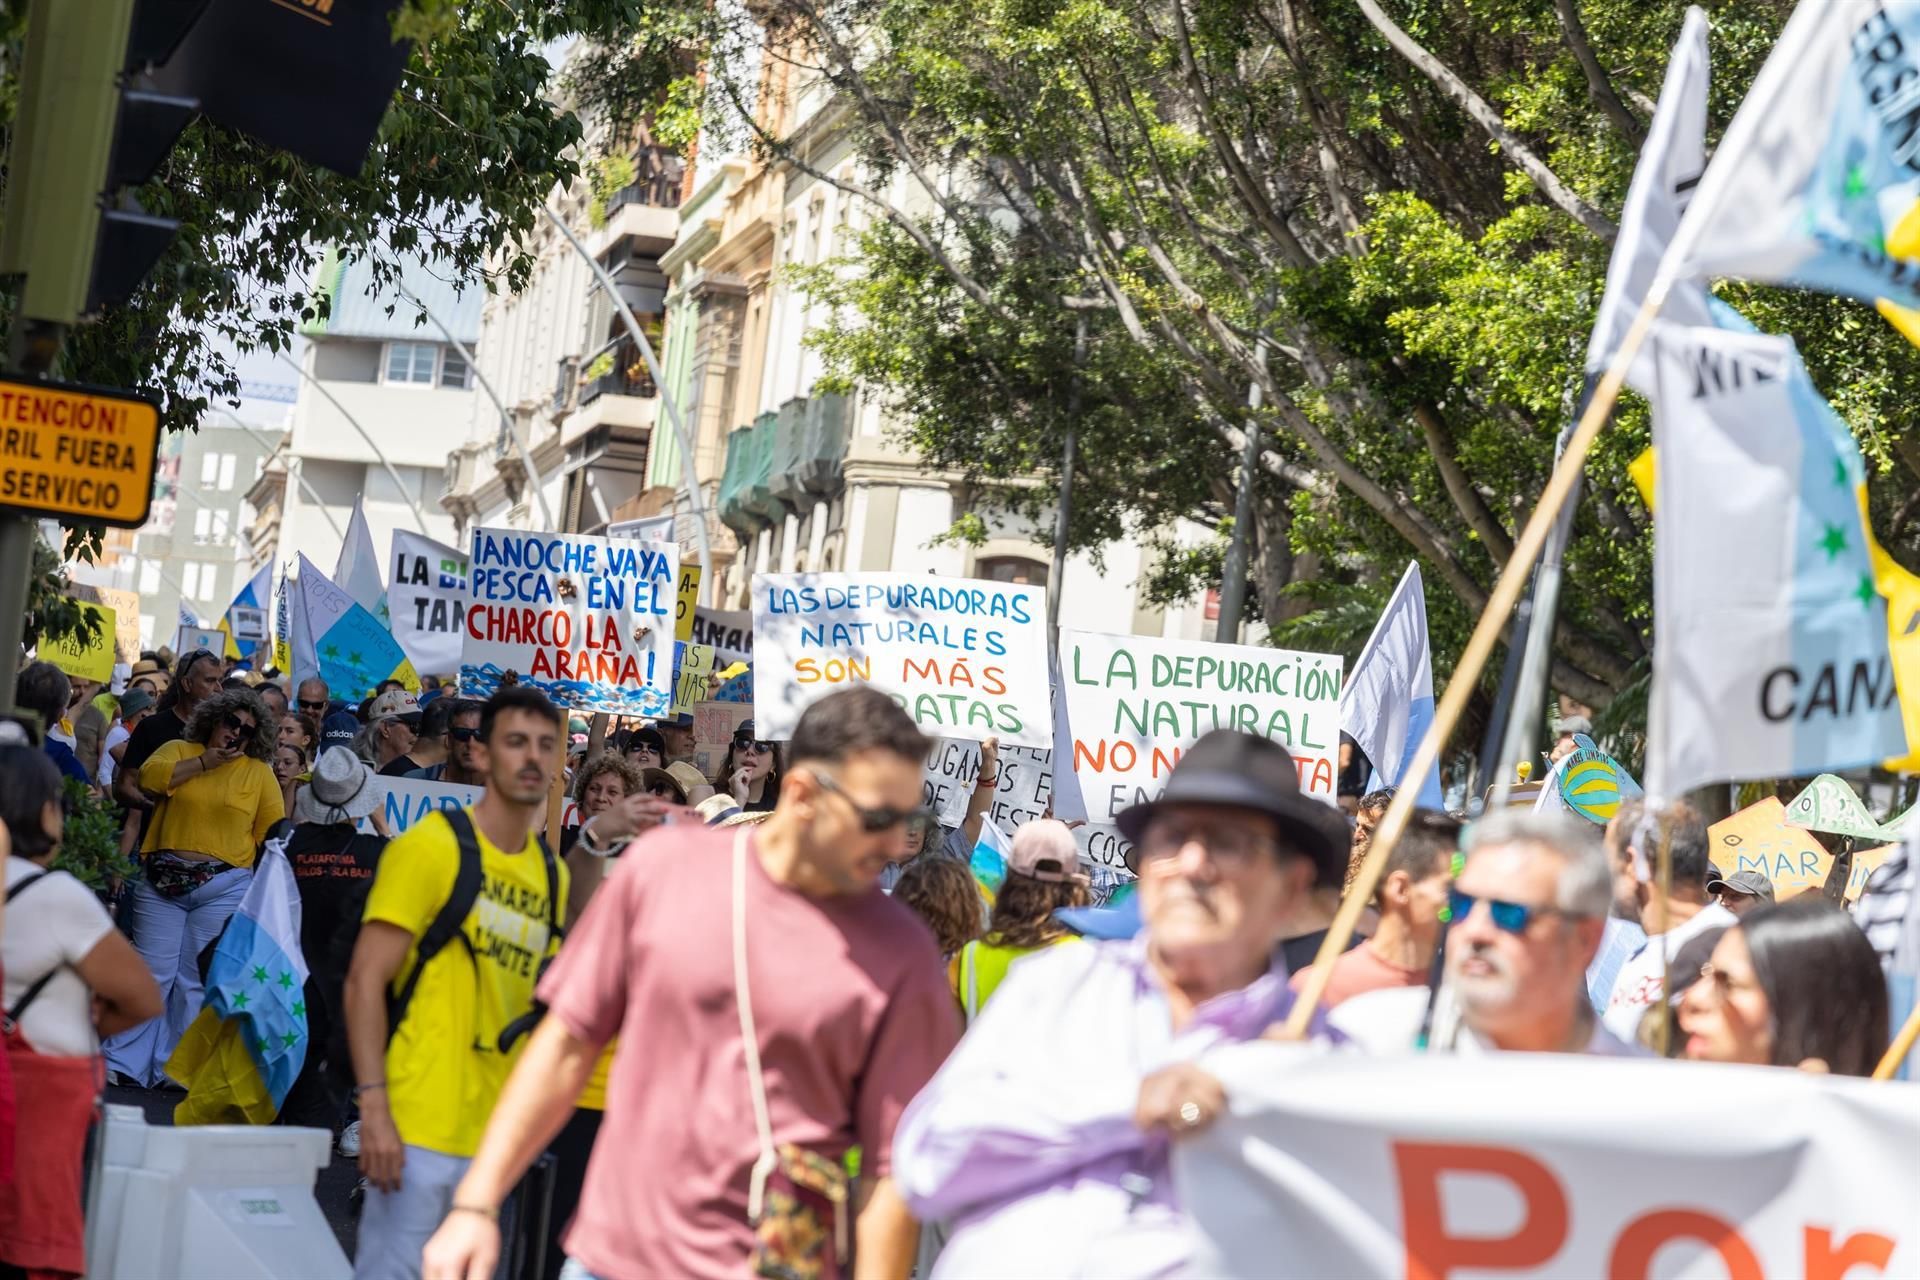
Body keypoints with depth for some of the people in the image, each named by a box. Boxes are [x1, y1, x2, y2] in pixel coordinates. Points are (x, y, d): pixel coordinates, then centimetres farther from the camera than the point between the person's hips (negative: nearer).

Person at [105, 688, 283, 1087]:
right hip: (162, 881, 0)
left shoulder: (259, 772, 9)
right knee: (149, 973, -1)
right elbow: (151, 776, -10)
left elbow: (274, 834, 6)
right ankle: (122, 1064, 4)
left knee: (197, 981, 0)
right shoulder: (178, 750, 10)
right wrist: (204, 762, -9)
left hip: (223, 887, 0)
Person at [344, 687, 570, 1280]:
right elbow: (366, 981, -10)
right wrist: (373, 1108, -18)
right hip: (416, 1129, -6)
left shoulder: (553, 874, 11)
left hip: (492, 1139, 6)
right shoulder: (431, 847, -5)